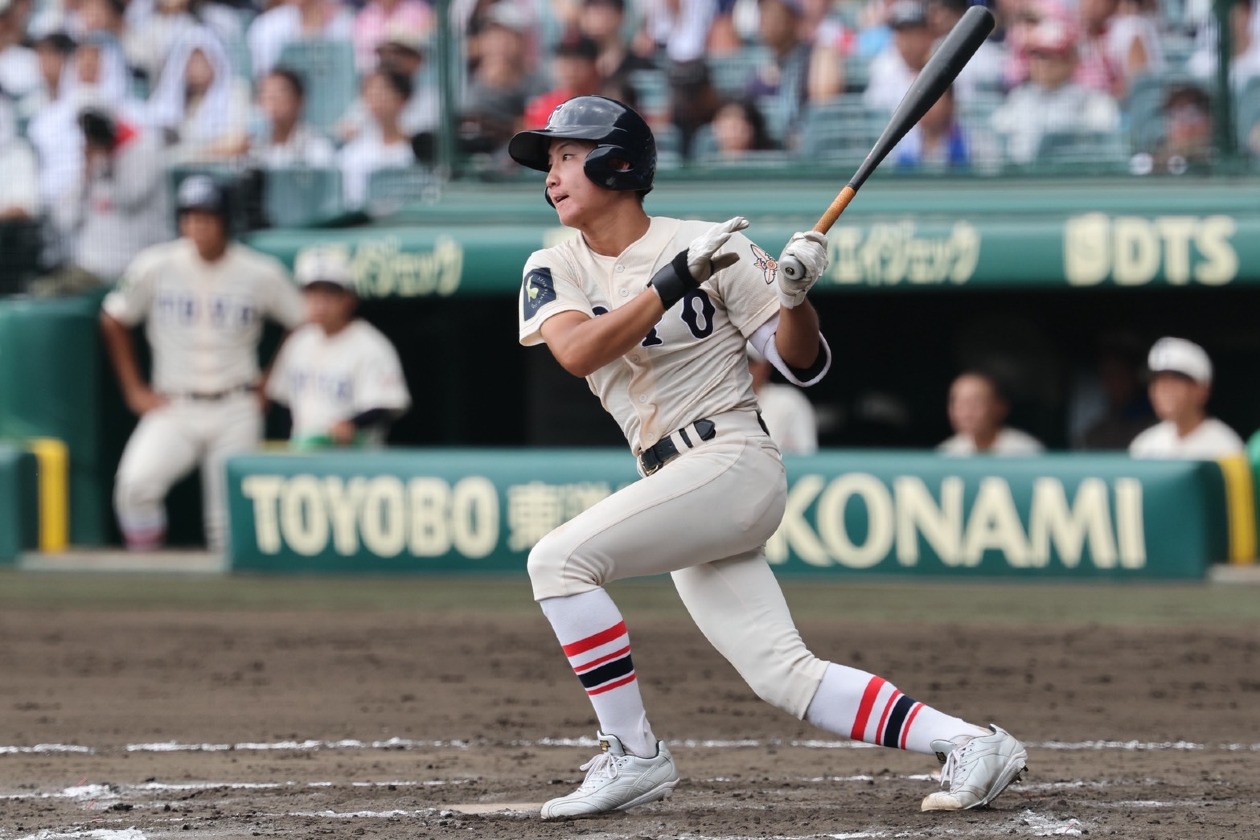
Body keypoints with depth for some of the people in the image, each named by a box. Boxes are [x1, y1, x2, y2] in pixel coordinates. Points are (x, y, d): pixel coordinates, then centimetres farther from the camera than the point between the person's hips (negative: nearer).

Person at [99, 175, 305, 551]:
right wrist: (134, 390, 5)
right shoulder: (154, 268, -5)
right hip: (172, 408, 0)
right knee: (135, 482, -25)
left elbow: (303, 323, 8)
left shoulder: (262, 274, -6)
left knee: (231, 524, -1)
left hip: (236, 412, 0)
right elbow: (113, 322, 9)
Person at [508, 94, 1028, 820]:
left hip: (733, 463, -6)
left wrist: (796, 295, -21)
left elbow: (802, 364, -1)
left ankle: (634, 754, -15)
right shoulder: (554, 271, 7)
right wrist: (675, 281, -23)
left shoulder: (713, 246, -6)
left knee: (560, 558, -22)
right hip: (679, 487, 6)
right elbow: (576, 351, -15)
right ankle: (970, 744, 2)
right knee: (784, 676, 0)